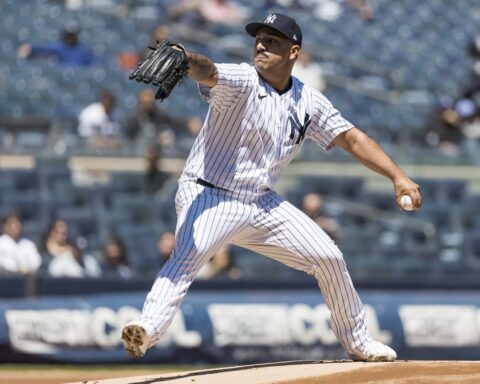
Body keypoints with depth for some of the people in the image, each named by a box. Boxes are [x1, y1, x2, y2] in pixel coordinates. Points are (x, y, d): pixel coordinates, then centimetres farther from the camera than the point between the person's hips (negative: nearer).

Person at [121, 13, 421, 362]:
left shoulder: (309, 102, 3)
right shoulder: (241, 82, -14)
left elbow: (351, 138, 7)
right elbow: (208, 72, -36)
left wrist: (398, 177, -2)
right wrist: (184, 59, -60)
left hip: (264, 204, 6)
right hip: (211, 197, -6)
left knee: (328, 257, 6)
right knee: (189, 253, -34)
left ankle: (357, 341, 26)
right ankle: (148, 329, -48)